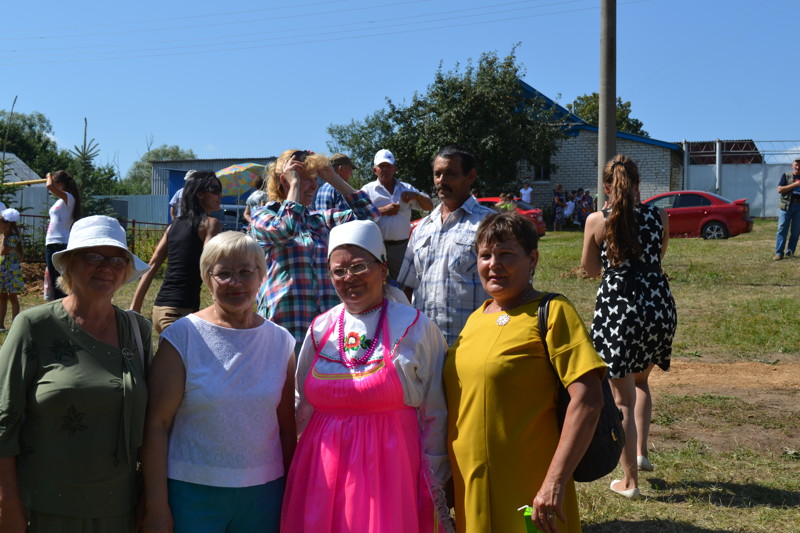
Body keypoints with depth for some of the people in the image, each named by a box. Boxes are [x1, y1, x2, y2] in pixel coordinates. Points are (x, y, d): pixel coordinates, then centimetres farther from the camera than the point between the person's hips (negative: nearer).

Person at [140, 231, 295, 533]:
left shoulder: (281, 342, 2)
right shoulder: (182, 336, -7)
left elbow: (287, 428, 6)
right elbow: (157, 424, -8)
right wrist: (156, 508, -10)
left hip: (263, 495, 3)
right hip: (192, 493, -2)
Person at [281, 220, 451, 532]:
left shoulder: (415, 328, -2)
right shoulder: (320, 329, 8)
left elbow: (433, 417, 0)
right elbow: (302, 407, 18)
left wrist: (434, 484, 0)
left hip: (390, 468, -3)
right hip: (323, 470, 4)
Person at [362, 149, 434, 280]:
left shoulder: (406, 189, 14)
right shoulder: (368, 189, 6)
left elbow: (429, 206, 10)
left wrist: (416, 196, -10)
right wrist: (382, 211, -13)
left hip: (402, 246, 3)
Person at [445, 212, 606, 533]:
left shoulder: (551, 312, -10)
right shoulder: (475, 318, 10)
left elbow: (588, 399, -17)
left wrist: (555, 482, -22)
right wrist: (450, 479, 15)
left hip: (526, 495, -6)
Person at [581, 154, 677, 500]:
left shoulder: (596, 221, -6)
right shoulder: (659, 216, 0)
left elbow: (591, 269, 6)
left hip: (617, 307, -3)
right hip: (658, 306, 3)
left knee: (623, 398, 7)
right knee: (640, 381, 29)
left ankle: (630, 480, 12)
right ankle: (640, 452, 21)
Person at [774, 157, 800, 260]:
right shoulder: (786, 176, 7)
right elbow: (780, 190, -5)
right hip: (786, 205, -2)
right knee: (782, 229, -7)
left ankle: (790, 252, 11)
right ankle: (779, 253, -8)